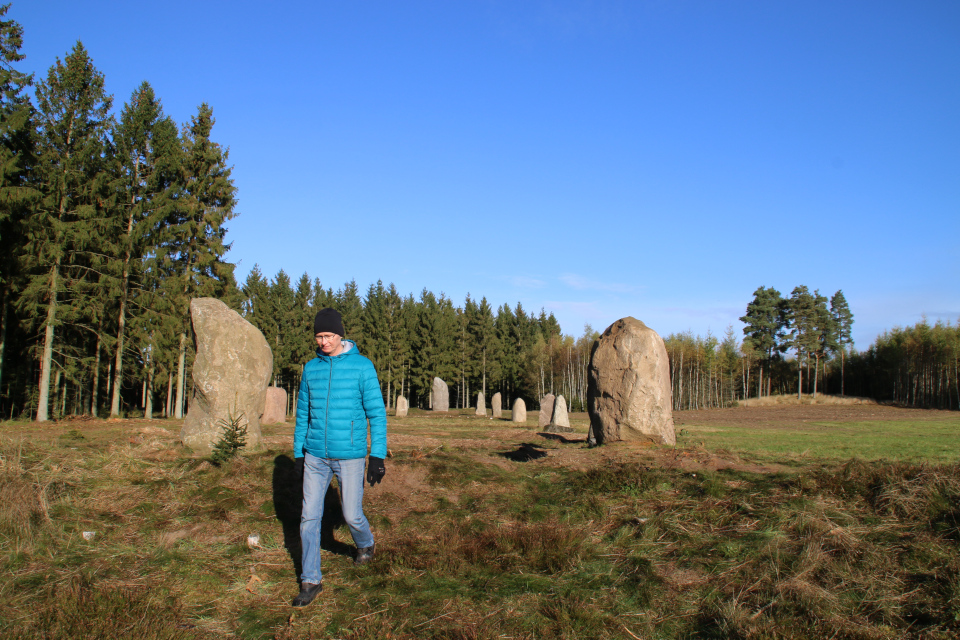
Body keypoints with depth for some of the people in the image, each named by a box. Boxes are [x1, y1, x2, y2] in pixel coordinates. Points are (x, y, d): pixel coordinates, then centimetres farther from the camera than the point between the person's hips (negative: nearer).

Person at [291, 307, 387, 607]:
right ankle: (311, 580, 15)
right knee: (309, 517, 3)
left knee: (352, 515, 6)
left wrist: (378, 456, -11)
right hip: (315, 456, 4)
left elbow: (376, 412, -6)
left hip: (349, 456, -3)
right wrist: (298, 452, 13)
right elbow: (303, 412, 14)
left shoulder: (362, 366, -7)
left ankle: (365, 544, 40)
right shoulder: (311, 368, 5)